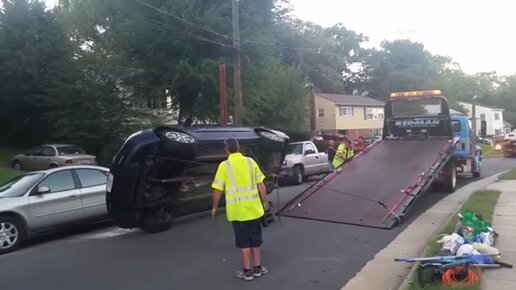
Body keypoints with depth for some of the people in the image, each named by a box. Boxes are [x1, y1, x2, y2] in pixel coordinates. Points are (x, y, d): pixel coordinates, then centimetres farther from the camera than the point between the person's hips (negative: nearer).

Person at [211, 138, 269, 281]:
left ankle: (247, 271, 14)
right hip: (254, 207, 3)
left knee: (243, 240, 7)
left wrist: (214, 207, 6)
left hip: (237, 209, -3)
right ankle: (257, 267, 26)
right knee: (255, 238, 16)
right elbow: (261, 185, 4)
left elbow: (218, 190, -8)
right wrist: (265, 201, 16)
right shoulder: (250, 161, 1)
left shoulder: (224, 165, -8)